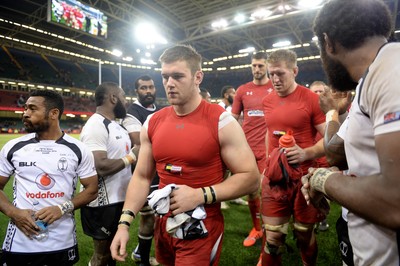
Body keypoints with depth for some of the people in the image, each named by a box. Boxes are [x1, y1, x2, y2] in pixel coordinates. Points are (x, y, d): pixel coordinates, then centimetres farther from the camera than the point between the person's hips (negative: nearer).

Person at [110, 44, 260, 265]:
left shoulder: (221, 122, -15)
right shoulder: (152, 123, -1)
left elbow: (251, 178, -14)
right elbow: (142, 177, 5)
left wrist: (201, 195, -23)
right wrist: (125, 222, -5)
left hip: (201, 229, -5)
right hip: (163, 224, 6)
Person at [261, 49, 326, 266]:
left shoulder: (312, 99, -11)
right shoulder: (267, 101, 6)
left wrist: (307, 153, -29)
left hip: (303, 178, -3)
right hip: (273, 178, 4)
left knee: (304, 234, 16)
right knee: (272, 237, 8)